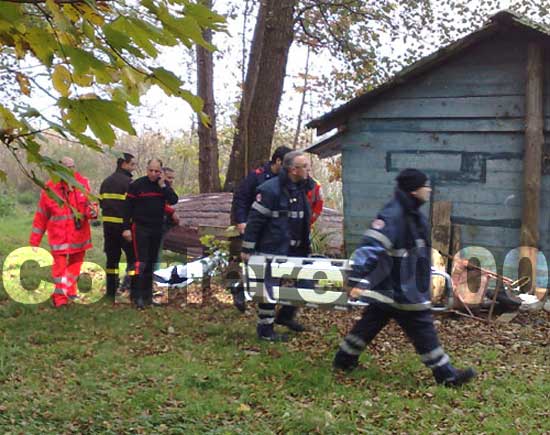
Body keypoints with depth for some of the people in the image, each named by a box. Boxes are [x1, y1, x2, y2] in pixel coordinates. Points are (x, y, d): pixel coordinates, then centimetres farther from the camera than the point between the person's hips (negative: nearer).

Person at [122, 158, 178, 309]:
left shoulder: (164, 185, 6)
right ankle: (137, 295, -10)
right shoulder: (137, 185, -6)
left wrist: (163, 185, -15)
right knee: (141, 261, -11)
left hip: (157, 229, 5)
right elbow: (128, 207, -5)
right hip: (140, 227, -5)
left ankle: (147, 294, 19)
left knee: (151, 262, 11)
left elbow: (174, 200, -8)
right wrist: (126, 228, -9)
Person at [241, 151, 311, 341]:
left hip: (295, 249, 8)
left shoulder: (300, 189, 10)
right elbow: (255, 219, -16)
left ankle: (285, 315, 30)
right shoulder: (271, 189, -17)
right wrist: (247, 249, -15)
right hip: (273, 249, -8)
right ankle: (265, 329, 11)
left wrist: (305, 245, 19)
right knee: (270, 287, -2)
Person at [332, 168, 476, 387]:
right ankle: (446, 375, 10)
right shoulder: (392, 216, -23)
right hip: (398, 292, -10)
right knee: (423, 329, 0)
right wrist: (357, 280, -34)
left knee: (370, 323, 17)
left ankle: (344, 360, 28)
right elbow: (369, 247, -29)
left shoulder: (413, 215, 9)